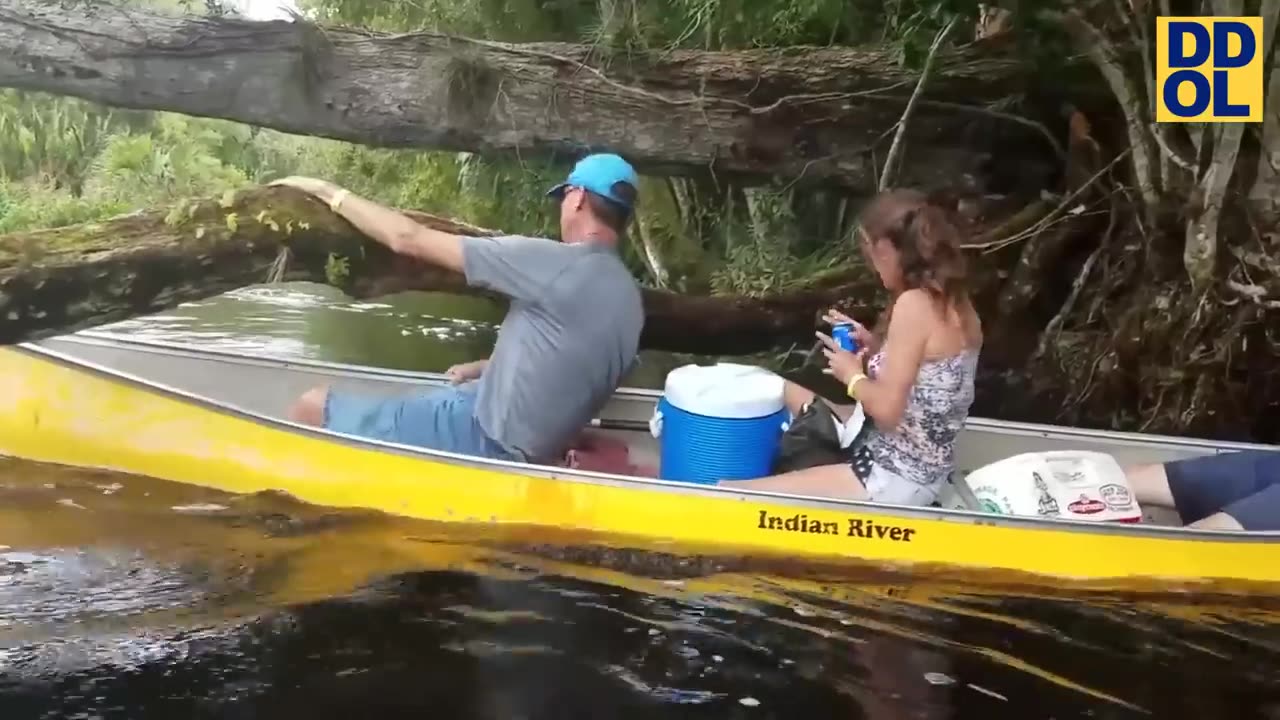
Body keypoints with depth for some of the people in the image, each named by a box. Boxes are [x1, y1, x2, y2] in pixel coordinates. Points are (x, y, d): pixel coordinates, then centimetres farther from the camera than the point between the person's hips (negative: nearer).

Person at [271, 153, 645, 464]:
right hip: (530, 448, 9)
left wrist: (329, 191, -2)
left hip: (486, 438, -9)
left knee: (313, 407, -1)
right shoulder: (628, 299, 4)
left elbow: (408, 239, -14)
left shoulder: (553, 262, -19)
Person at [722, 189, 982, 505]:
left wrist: (852, 376, -7)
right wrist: (878, 348, 6)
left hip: (894, 481, -10)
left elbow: (887, 410, -25)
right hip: (920, 469, 10)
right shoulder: (954, 302, 4)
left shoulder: (914, 303, -23)